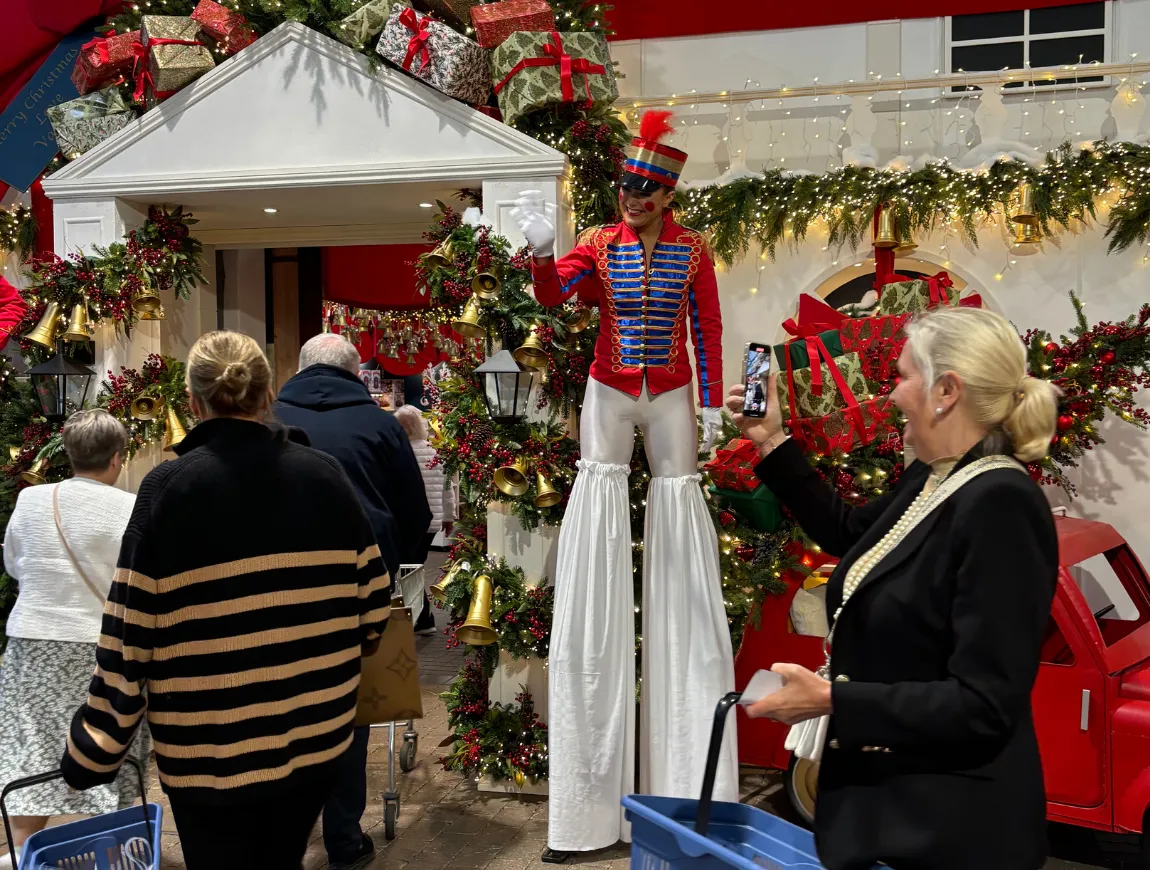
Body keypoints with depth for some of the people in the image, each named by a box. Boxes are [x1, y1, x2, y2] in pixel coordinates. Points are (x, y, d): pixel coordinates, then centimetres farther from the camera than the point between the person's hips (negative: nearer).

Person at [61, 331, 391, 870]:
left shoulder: (167, 489, -11)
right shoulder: (325, 475, -3)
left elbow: (128, 641, -12)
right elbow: (373, 603, 1)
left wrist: (92, 755, -2)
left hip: (209, 752, -3)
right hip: (316, 736, 3)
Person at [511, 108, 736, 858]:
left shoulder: (693, 250, -1)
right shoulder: (602, 244, -1)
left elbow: (708, 330, 1)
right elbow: (552, 295, -12)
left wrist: (713, 403, 0)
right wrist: (542, 251, -30)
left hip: (670, 397, 0)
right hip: (610, 394, 0)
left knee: (678, 499, 2)